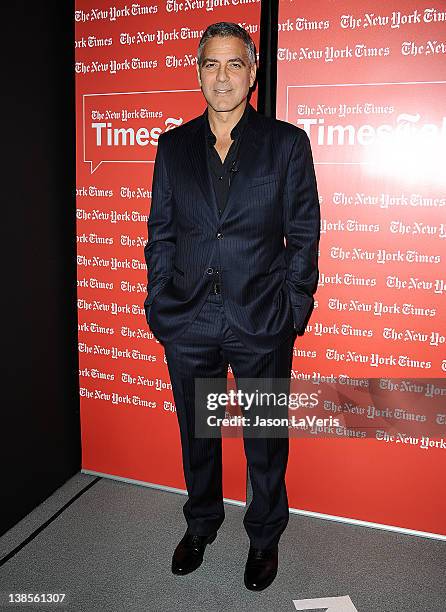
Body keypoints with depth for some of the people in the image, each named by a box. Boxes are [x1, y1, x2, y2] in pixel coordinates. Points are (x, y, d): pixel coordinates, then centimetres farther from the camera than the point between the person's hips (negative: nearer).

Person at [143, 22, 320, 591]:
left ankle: (265, 536, 37)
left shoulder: (287, 142, 0)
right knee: (196, 433, 19)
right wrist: (160, 303, 2)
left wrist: (293, 309, -6)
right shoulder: (173, 145, 7)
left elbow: (304, 234, -1)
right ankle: (201, 523, 43)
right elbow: (160, 232, 8)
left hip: (262, 321, -2)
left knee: (265, 438, 13)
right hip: (187, 321, 3)